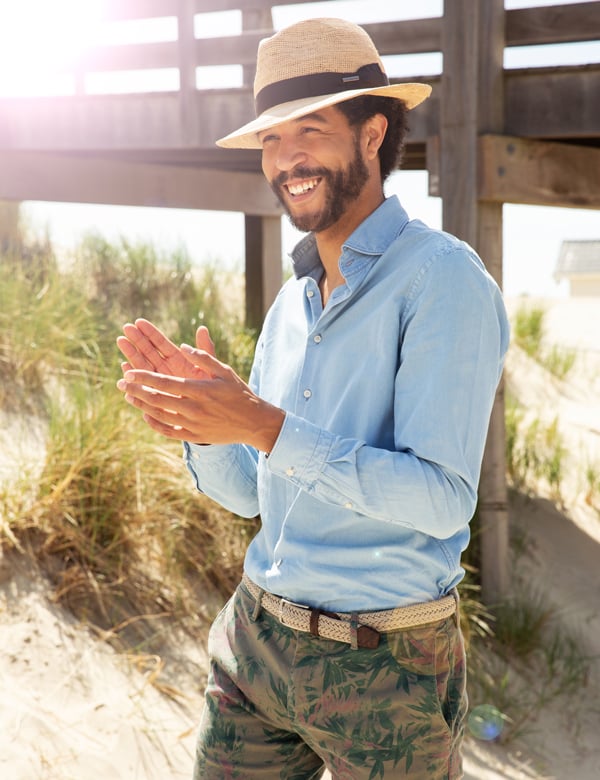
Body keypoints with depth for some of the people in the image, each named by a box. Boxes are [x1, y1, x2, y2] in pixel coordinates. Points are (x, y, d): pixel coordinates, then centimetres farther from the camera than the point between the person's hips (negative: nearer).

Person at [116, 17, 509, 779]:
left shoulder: (441, 278, -15)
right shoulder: (292, 300, 8)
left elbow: (442, 501, -22)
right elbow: (247, 492, 11)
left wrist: (267, 427, -27)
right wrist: (195, 414, -9)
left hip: (382, 662, -6)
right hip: (256, 635, 6)